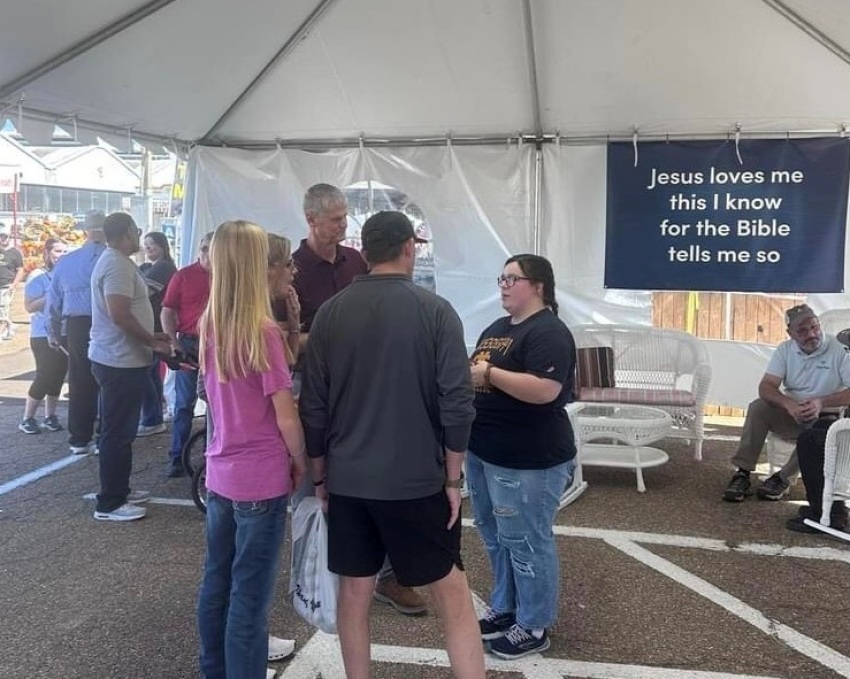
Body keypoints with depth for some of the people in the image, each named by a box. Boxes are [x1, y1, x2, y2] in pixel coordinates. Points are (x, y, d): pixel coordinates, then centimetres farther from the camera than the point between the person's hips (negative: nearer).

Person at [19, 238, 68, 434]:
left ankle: (50, 416, 20)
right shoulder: (38, 276, -9)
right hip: (44, 335, -5)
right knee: (45, 376, -5)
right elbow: (29, 306, -16)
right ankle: (27, 419, 10)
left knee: (58, 375, 8)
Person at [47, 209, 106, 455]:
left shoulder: (65, 261, 10)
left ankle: (79, 439, 16)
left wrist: (53, 333, 23)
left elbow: (53, 300, 15)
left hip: (75, 327, 4)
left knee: (79, 383, 10)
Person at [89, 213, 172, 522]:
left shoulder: (114, 261, 15)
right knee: (118, 432, -4)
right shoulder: (118, 265, -18)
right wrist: (153, 342, -16)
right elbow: (119, 314, -26)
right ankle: (109, 504, 3)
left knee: (120, 430, 18)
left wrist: (149, 337, 19)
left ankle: (119, 490, 28)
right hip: (121, 361, -11)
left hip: (120, 358, 11)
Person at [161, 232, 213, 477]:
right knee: (184, 403, 4)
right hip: (189, 345, -1)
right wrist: (173, 343, -8)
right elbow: (167, 312, 2)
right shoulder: (183, 276, 1)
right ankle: (177, 458, 11)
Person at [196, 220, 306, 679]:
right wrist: (302, 464, 0)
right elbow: (286, 419, -15)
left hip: (219, 474, 7)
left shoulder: (209, 325, 3)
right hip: (261, 480, -7)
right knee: (249, 596, 3)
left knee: (216, 582, 18)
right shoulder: (262, 331, -17)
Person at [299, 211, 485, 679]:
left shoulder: (330, 313, 0)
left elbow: (312, 405, 2)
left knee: (354, 592, 14)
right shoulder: (435, 311, -8)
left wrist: (320, 476, 13)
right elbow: (456, 401, -11)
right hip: (417, 479, -3)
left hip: (347, 480, 3)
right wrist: (453, 478, -2)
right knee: (452, 592, 8)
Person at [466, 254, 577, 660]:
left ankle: (534, 627, 18)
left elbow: (546, 390, -28)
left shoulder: (548, 332, -16)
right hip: (484, 452, 10)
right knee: (494, 535, 19)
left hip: (528, 459, -10)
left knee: (525, 542, 2)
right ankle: (505, 608, 35)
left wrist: (488, 373, -23)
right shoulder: (496, 328, 14)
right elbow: (481, 377, 22)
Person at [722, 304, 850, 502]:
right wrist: (789, 405, -31)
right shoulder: (785, 350, -1)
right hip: (791, 415, 3)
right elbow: (766, 387, -12)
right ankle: (742, 474, -23)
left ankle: (784, 479, -20)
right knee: (758, 407, -23)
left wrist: (822, 402, -34)